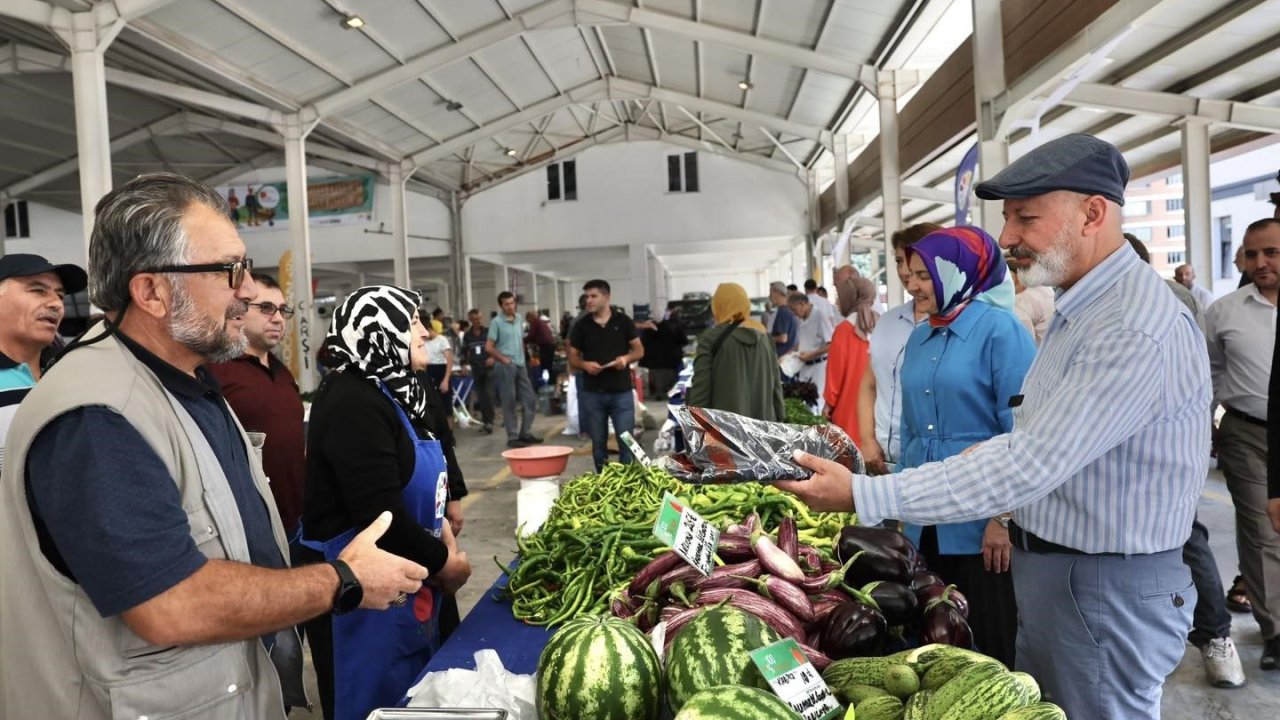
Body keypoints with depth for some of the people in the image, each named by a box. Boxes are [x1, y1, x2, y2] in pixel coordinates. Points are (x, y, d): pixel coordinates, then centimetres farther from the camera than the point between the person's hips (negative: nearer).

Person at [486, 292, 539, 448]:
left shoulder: (519, 319, 9)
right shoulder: (497, 322, -9)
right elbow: (489, 347, -11)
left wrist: (522, 358, 9)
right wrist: (504, 359, -9)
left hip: (520, 365, 6)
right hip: (505, 367, -6)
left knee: (529, 399, 8)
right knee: (509, 403, -1)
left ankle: (525, 433, 19)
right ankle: (512, 437, 7)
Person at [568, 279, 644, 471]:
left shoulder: (623, 321, 1)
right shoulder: (581, 326, 4)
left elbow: (639, 350, 6)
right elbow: (572, 358, 7)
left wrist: (627, 358, -15)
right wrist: (585, 364, -14)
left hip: (622, 391, -1)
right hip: (593, 393, 1)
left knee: (626, 441, 0)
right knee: (598, 443, 9)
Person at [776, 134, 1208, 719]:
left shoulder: (1138, 330, -26)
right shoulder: (1080, 309, 8)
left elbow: (1032, 464, -32)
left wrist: (863, 496, -33)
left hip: (1107, 585, -9)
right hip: (1048, 567, 9)